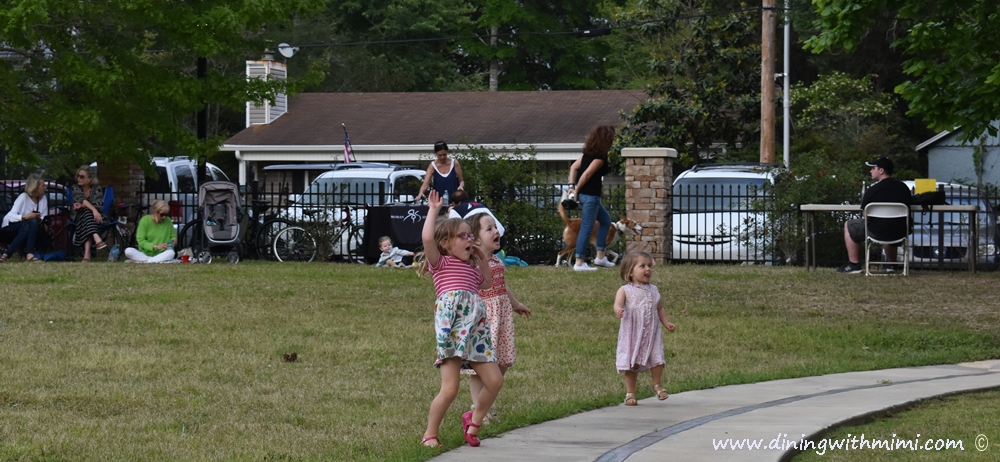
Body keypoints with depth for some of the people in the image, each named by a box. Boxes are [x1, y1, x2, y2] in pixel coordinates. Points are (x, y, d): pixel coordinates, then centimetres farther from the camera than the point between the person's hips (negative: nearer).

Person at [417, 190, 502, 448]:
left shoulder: (470, 268, 26)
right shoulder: (440, 262, 6)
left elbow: (486, 283, 42)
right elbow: (427, 238, -11)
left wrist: (482, 260, 29)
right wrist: (434, 210, -1)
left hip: (475, 329, 7)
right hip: (451, 328, -7)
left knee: (495, 381, 0)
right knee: (450, 389, -13)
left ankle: (474, 421, 23)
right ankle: (430, 435, 1)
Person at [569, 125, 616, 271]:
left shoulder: (590, 152, 12)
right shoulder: (600, 156, -15)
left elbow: (574, 167, 12)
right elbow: (587, 174, -20)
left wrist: (572, 186, 7)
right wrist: (577, 190, -8)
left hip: (584, 194, 10)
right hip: (590, 195, -10)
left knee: (605, 220, 22)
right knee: (586, 228, -6)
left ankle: (600, 257, 23)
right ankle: (579, 263, -5)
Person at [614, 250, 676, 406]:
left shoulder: (654, 290, 10)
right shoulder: (625, 290, -4)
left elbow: (660, 308, 19)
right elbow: (618, 303, -20)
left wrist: (666, 323, 8)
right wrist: (618, 310, -43)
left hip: (652, 333, 3)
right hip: (632, 334, -3)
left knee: (657, 359, -4)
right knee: (632, 364, 2)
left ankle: (657, 384, 21)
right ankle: (630, 392, 14)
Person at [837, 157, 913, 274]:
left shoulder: (872, 190, -13)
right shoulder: (904, 188, 3)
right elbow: (910, 205, 19)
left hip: (879, 232, -6)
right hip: (901, 232, 6)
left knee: (849, 226, 17)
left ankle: (854, 265, 17)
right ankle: (891, 264, 48)